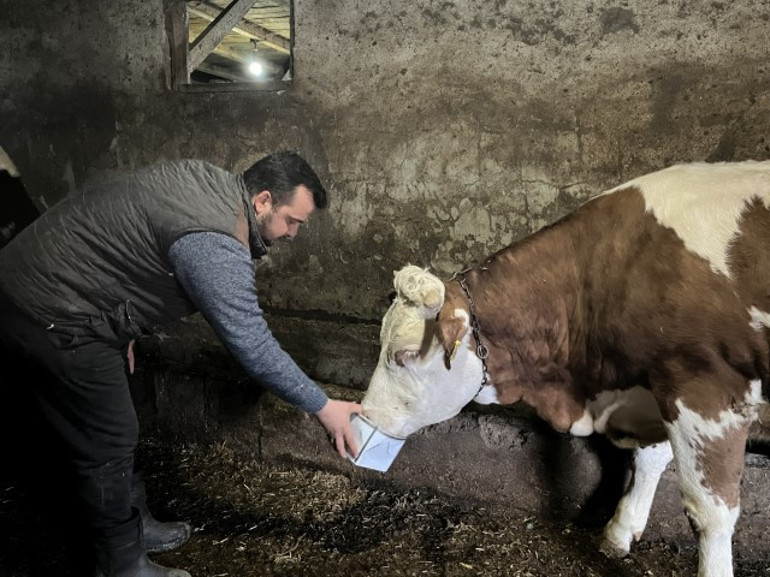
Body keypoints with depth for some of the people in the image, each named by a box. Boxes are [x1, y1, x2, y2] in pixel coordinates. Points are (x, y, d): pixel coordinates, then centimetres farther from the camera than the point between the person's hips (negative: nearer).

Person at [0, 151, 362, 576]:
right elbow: (251, 344, -26)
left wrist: (121, 329, 21)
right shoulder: (214, 244, -27)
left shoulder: (209, 181, 4)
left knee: (111, 431, 21)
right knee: (107, 445, 3)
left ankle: (134, 525, 39)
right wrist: (322, 406, -17)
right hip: (50, 323, -10)